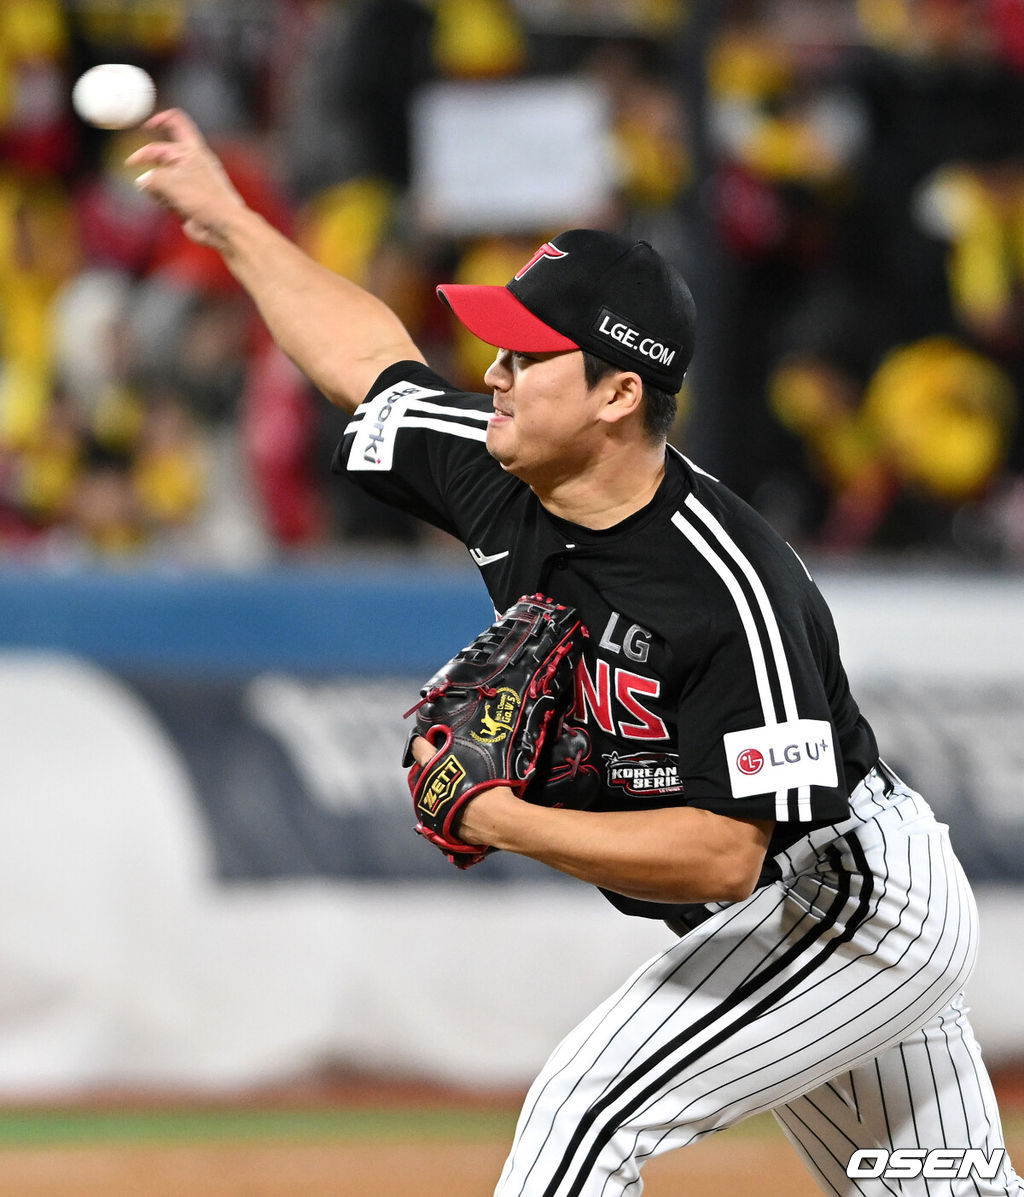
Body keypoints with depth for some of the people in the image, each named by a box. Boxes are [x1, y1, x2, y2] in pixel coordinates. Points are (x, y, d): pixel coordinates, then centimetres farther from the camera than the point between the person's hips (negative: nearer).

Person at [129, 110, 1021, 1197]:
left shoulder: (729, 589, -31)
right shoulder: (503, 483, -6)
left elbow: (723, 855, -34)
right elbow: (370, 360, 12)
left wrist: (501, 822, -32)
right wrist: (227, 219, 18)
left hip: (854, 900, -9)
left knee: (588, 1106, -19)